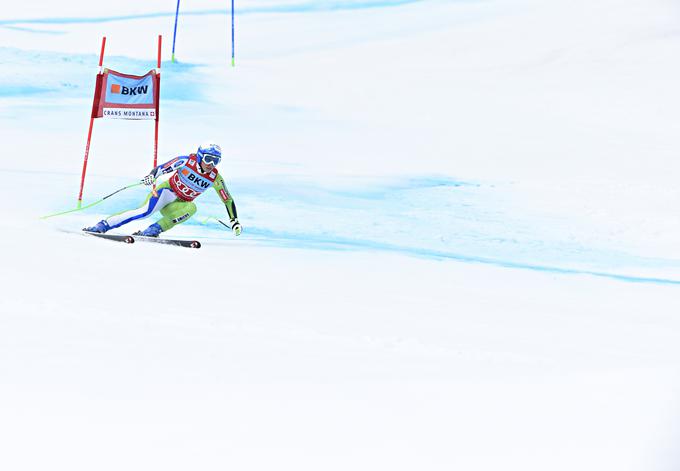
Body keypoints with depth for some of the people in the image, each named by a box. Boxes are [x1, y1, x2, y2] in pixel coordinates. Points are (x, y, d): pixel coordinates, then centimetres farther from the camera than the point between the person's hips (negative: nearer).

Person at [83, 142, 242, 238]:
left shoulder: (215, 178, -7)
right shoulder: (187, 161, -15)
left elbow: (228, 200, 2)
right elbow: (163, 167, -19)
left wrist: (234, 221, -1)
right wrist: (152, 175, -39)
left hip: (180, 205, 4)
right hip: (167, 192, -4)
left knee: (191, 208, -32)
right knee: (145, 211, -32)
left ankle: (152, 230, -30)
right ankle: (103, 225, -31)